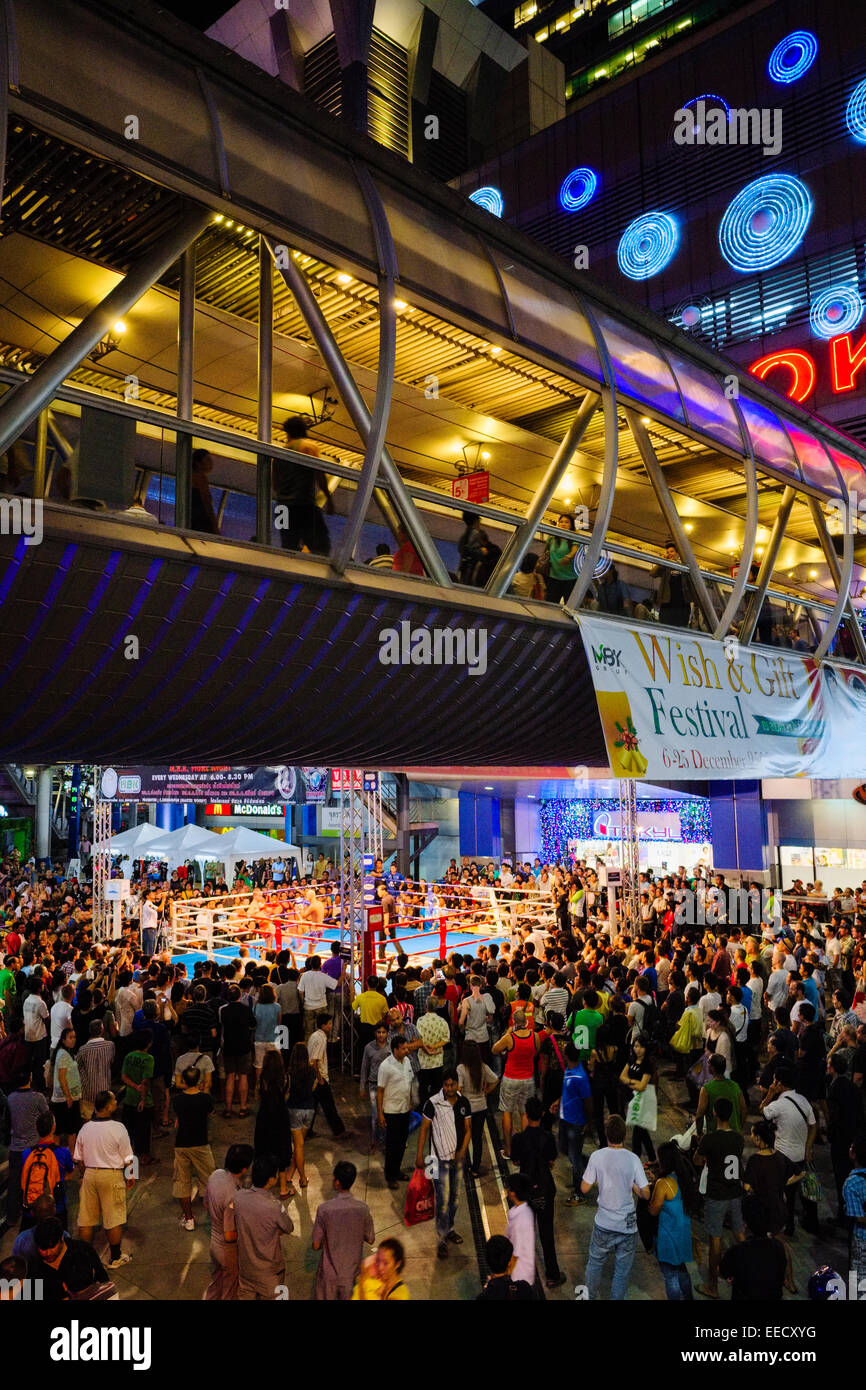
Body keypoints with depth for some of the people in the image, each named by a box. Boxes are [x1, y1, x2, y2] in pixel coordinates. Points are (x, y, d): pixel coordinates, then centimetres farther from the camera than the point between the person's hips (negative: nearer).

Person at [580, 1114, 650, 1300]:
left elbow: (584, 1189, -7)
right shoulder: (633, 1159, -15)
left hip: (604, 1224, 1)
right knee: (622, 1270, 16)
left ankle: (591, 1295, 41)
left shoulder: (597, 1156, -14)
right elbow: (645, 1194, -12)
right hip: (628, 1225, -1)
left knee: (595, 1263, 24)